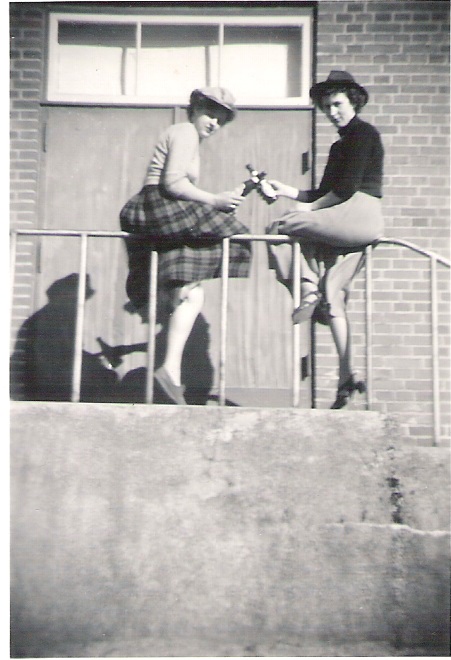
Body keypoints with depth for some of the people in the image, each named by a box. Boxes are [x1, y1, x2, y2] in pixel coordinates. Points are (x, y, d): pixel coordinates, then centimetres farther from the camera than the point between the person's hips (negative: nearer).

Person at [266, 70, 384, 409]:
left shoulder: (364, 133, 1)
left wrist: (310, 208, -8)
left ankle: (309, 292, -9)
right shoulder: (340, 144, 27)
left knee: (280, 227, -14)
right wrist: (286, 191, 14)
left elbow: (348, 188, -12)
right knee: (333, 297, 0)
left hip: (360, 215, -9)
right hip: (344, 224, 9)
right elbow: (325, 193, 21)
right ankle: (347, 377, -1)